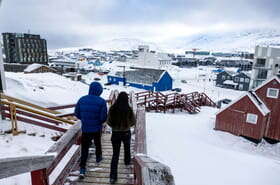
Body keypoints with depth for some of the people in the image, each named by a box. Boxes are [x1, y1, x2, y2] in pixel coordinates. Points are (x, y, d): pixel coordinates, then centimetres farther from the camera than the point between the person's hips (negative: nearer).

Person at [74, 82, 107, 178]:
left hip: (85, 129, 2)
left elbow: (77, 113, 2)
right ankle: (98, 157, 46)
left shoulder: (82, 100, -6)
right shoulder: (101, 102, -17)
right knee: (98, 144, 24)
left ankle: (82, 169, 7)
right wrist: (99, 121, 6)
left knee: (84, 148, 9)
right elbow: (104, 117, -16)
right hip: (97, 129, -1)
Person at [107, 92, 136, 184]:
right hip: (126, 133, 0)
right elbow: (133, 121, -5)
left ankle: (113, 176, 7)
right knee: (127, 148, 29)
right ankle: (127, 161, 53)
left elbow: (108, 122, -6)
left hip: (115, 134, 0)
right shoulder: (129, 110, -18)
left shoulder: (112, 109, -15)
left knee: (115, 154, 8)